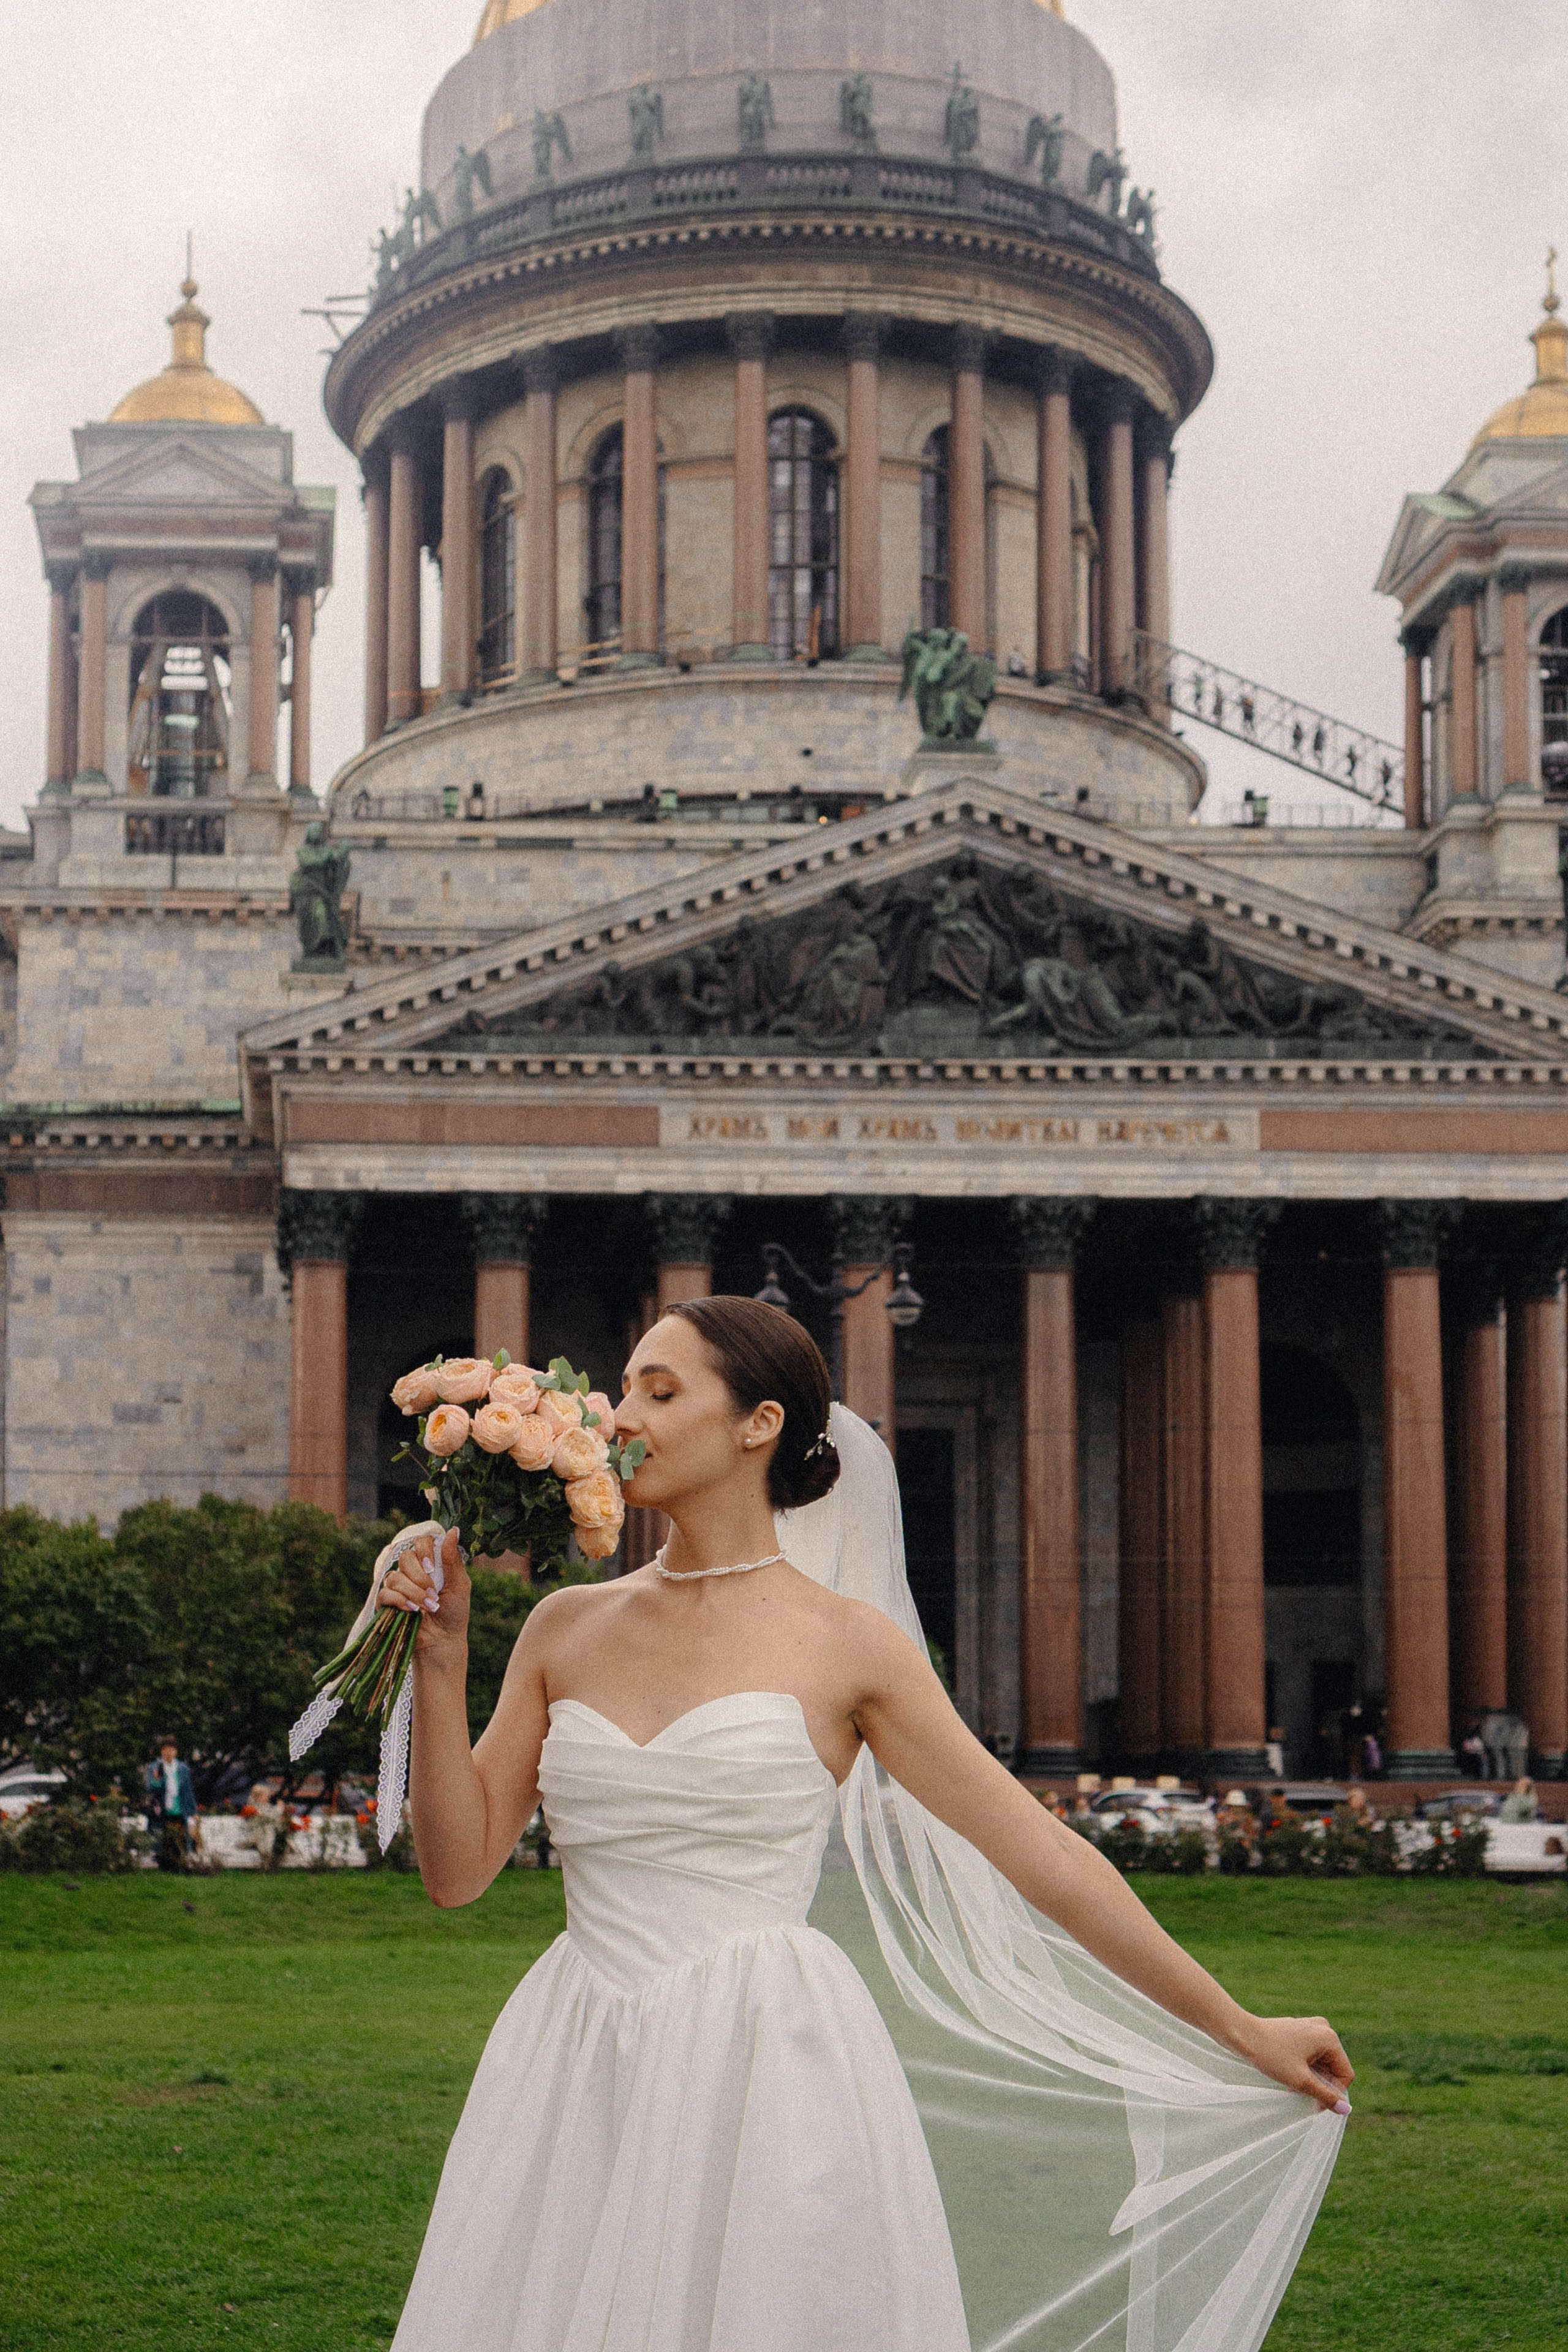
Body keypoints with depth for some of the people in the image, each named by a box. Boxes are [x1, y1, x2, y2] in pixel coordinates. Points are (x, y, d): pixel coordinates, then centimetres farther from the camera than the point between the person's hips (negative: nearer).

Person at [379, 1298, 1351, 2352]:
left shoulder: (846, 1641, 0)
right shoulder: (569, 1626, 10)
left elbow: (1047, 1859, 3)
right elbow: (459, 1866, 8)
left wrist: (1242, 2033, 4)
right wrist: (440, 1658, -1)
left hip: (770, 2090, -3)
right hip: (581, 2098, 3)